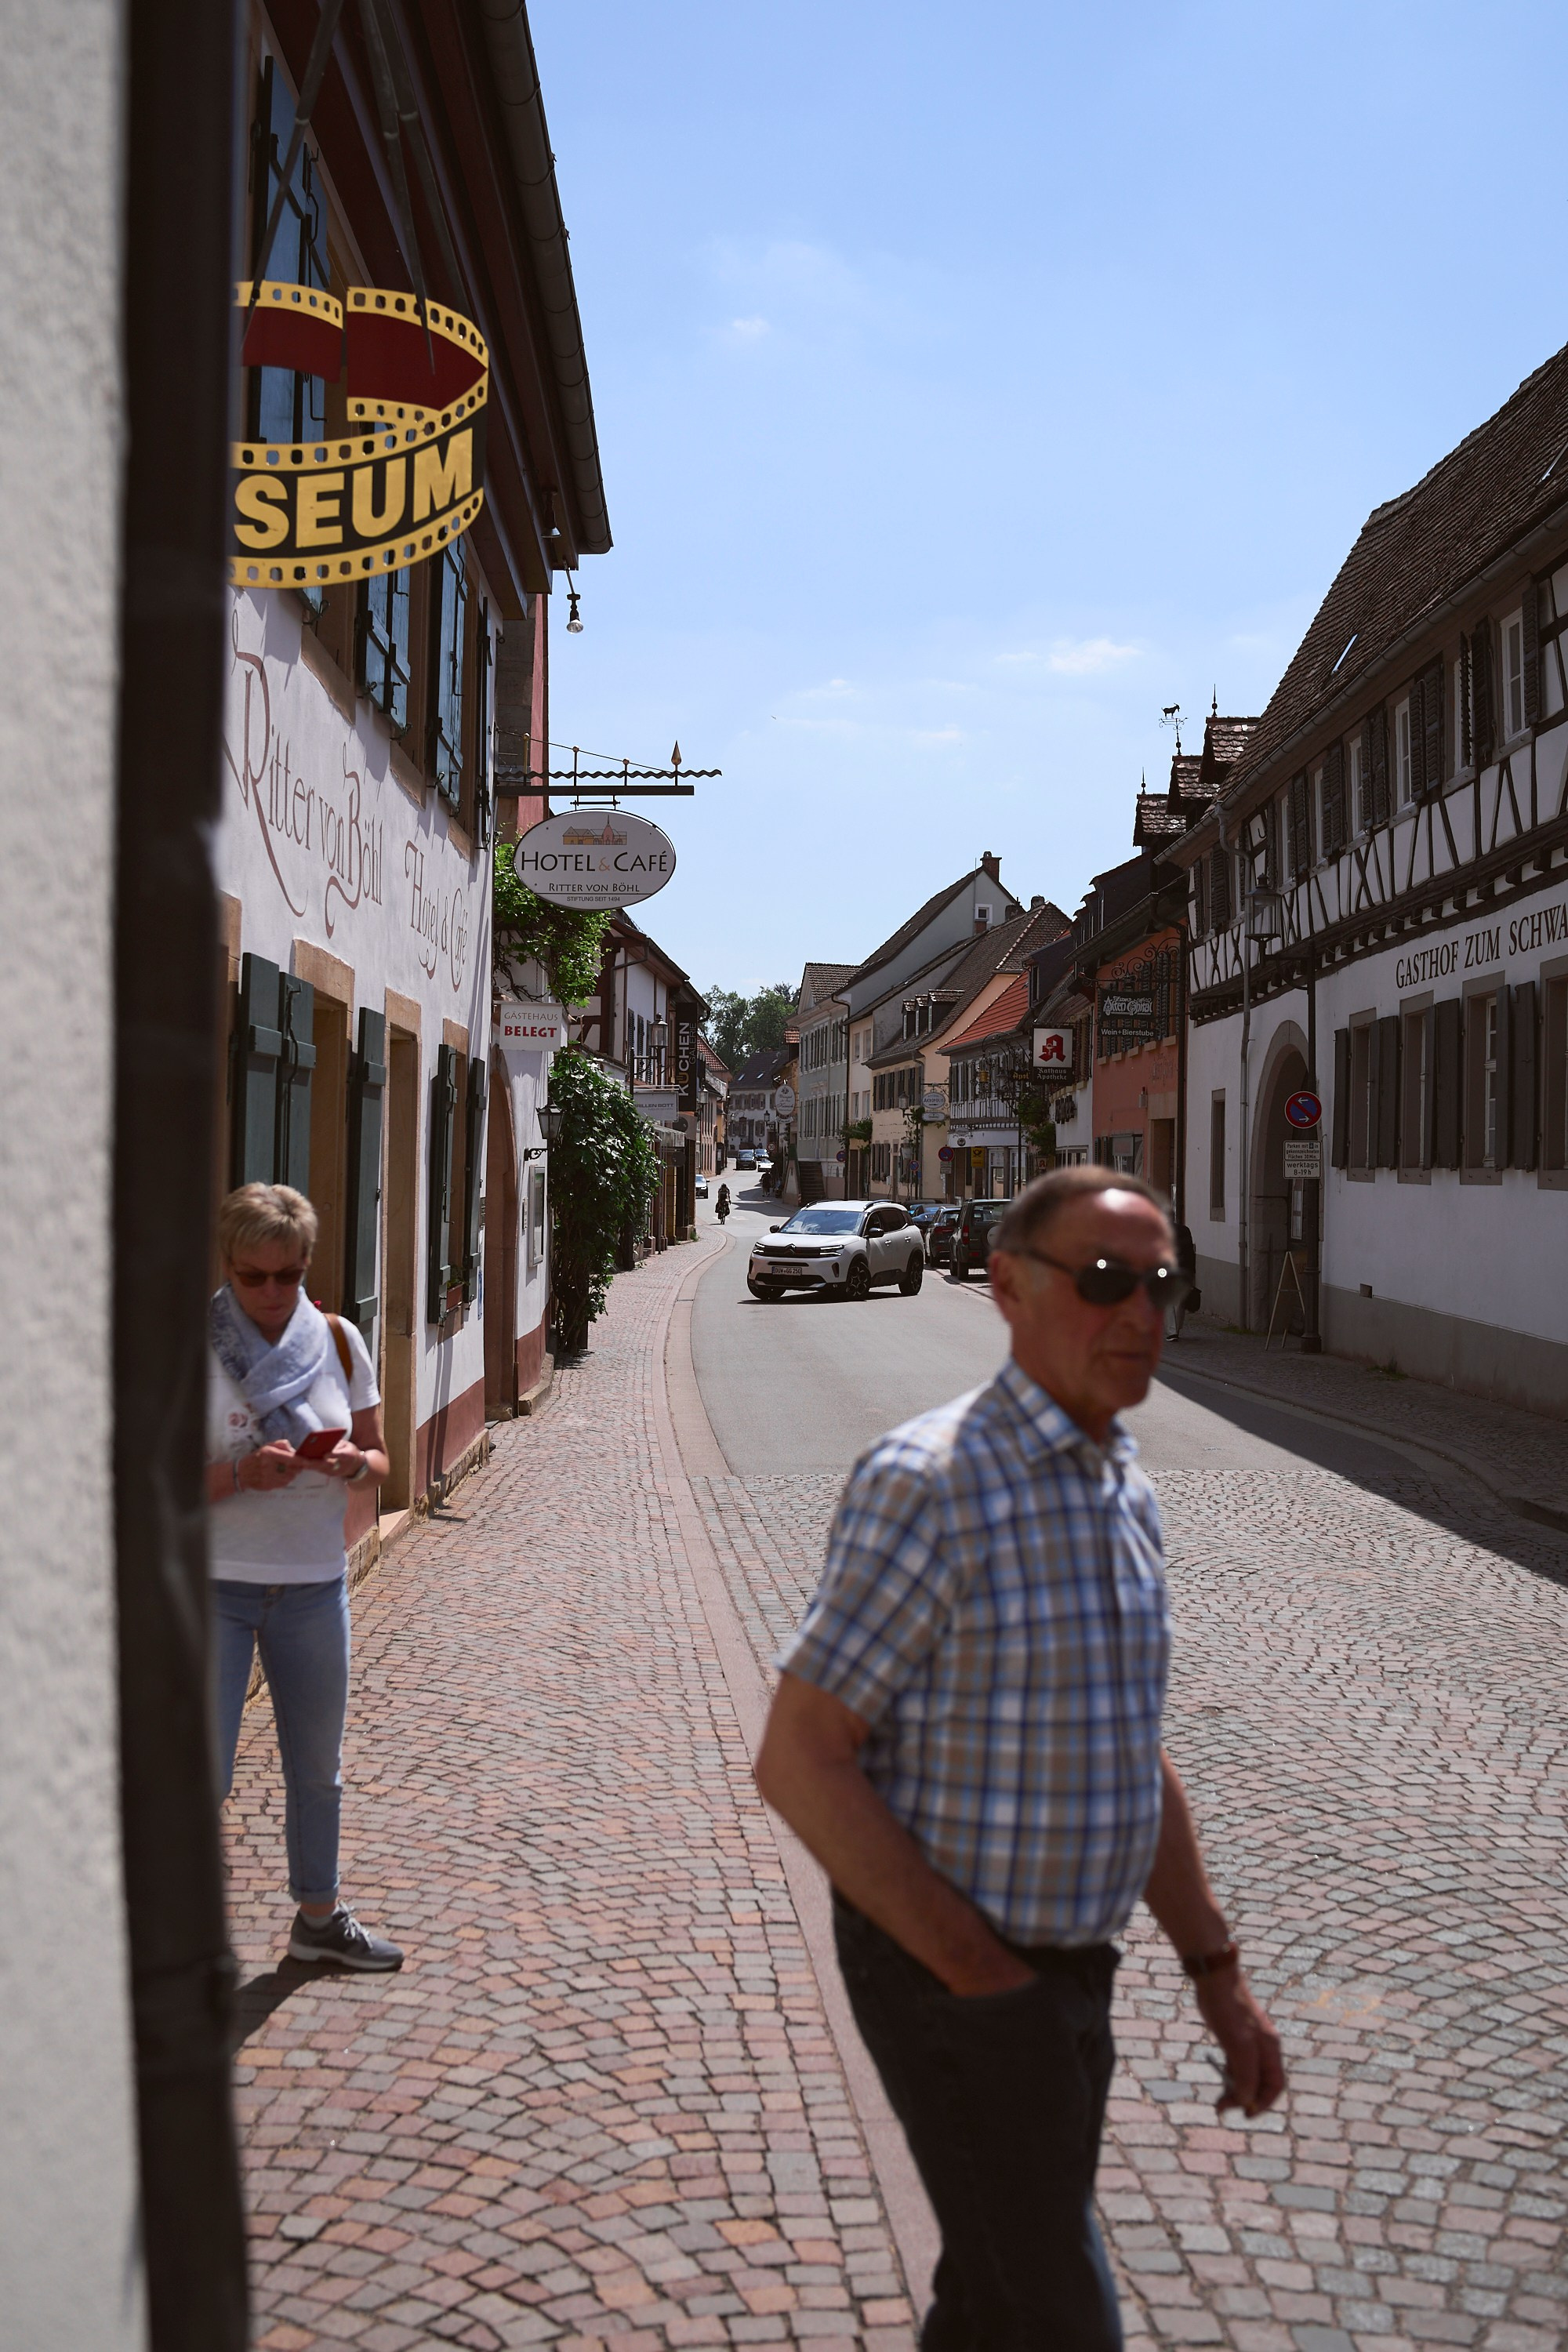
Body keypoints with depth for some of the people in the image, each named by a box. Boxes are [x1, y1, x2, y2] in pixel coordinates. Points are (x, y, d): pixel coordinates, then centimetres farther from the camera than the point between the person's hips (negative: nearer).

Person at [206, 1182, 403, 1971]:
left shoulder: (338, 1341, 2)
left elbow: (378, 1458, 8)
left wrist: (353, 1463, -14)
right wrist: (240, 1474, -27)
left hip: (313, 1584, 4)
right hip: (212, 1584, -4)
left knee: (317, 1766, 17)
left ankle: (319, 1915, 36)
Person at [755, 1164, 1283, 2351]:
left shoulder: (1123, 1493, 5)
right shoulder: (931, 1482, -22)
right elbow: (799, 1762, -22)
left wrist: (1219, 1974, 12)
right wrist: (976, 1970, -19)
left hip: (1068, 1971, 8)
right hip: (949, 1978, -8)